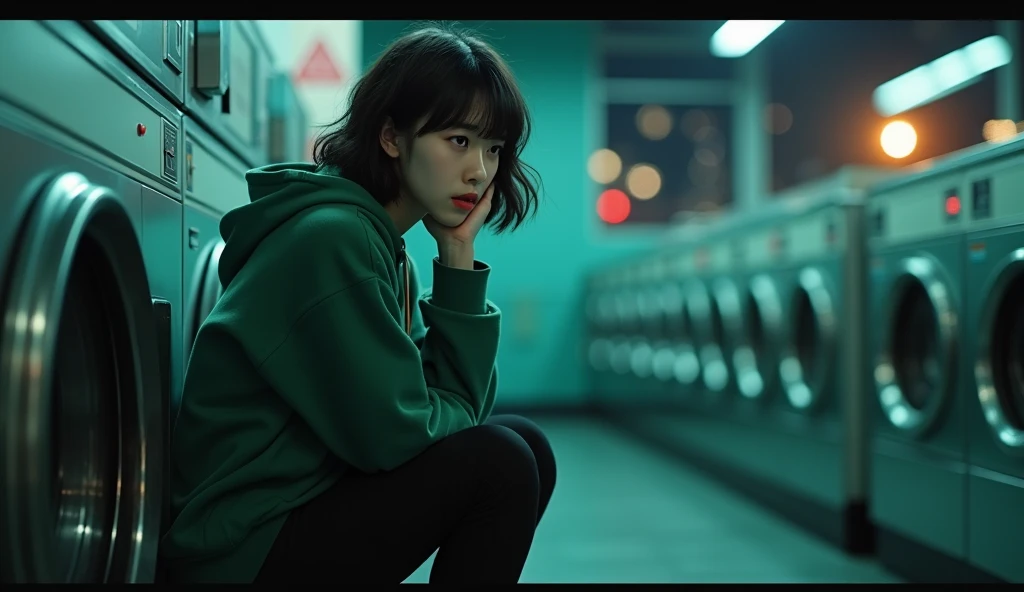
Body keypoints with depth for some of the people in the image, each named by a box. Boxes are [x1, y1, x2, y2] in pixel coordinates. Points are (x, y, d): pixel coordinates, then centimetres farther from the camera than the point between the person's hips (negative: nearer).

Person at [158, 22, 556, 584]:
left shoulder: (387, 249, 8)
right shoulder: (332, 239, -20)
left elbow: (465, 405, 2)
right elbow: (392, 434, -23)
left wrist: (459, 257, -5)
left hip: (307, 503, 9)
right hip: (247, 551, -9)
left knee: (526, 447, 4)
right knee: (501, 464, -17)